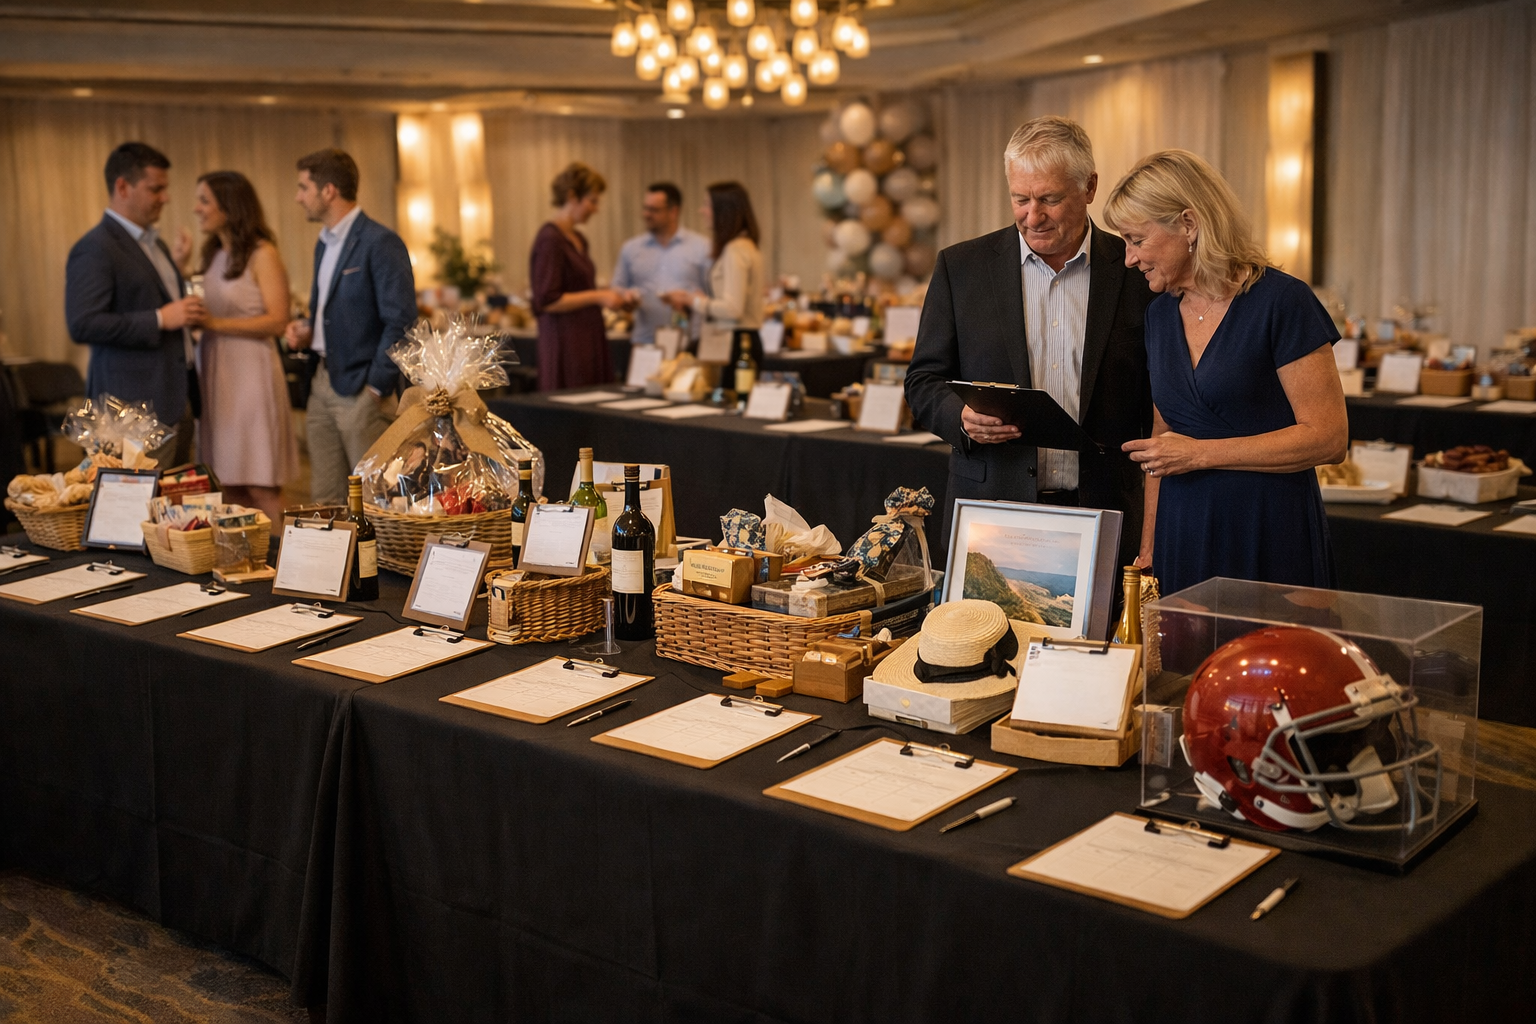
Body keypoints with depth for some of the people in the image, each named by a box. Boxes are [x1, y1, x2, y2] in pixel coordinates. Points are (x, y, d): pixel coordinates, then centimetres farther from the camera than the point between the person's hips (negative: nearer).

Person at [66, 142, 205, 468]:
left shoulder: (154, 243, 19)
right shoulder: (95, 250, -11)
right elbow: (82, 325, -19)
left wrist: (187, 313, 12)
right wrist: (160, 319, -19)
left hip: (177, 399, 9)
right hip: (137, 405, -9)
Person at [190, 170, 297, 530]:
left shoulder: (262, 254, -5)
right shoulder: (212, 254, 16)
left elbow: (276, 321, -13)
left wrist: (214, 323, -16)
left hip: (250, 369, -7)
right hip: (213, 370, 7)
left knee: (260, 486, -7)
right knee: (229, 485, 5)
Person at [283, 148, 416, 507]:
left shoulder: (381, 243, -12)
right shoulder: (325, 243, 17)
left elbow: (400, 320, -16)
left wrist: (377, 387, -16)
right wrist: (307, 330, 7)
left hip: (361, 391, -9)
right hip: (324, 383, 9)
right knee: (325, 500, 9)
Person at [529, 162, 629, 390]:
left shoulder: (578, 239, 16)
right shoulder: (550, 239, -12)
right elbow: (547, 301, -17)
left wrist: (609, 296, 10)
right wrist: (597, 297, -14)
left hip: (589, 341, 9)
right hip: (566, 344, -9)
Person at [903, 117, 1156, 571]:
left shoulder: (1136, 272, 2)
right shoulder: (961, 267, 4)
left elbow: (1159, 406, 5)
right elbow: (924, 381, 8)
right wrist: (963, 418, -14)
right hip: (990, 513, 0)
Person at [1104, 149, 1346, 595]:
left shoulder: (1282, 301, -10)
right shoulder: (1160, 314, 9)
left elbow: (1329, 437, -13)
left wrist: (1201, 453, -14)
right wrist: (1148, 551, 9)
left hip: (1269, 538, -5)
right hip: (1183, 535, 5)